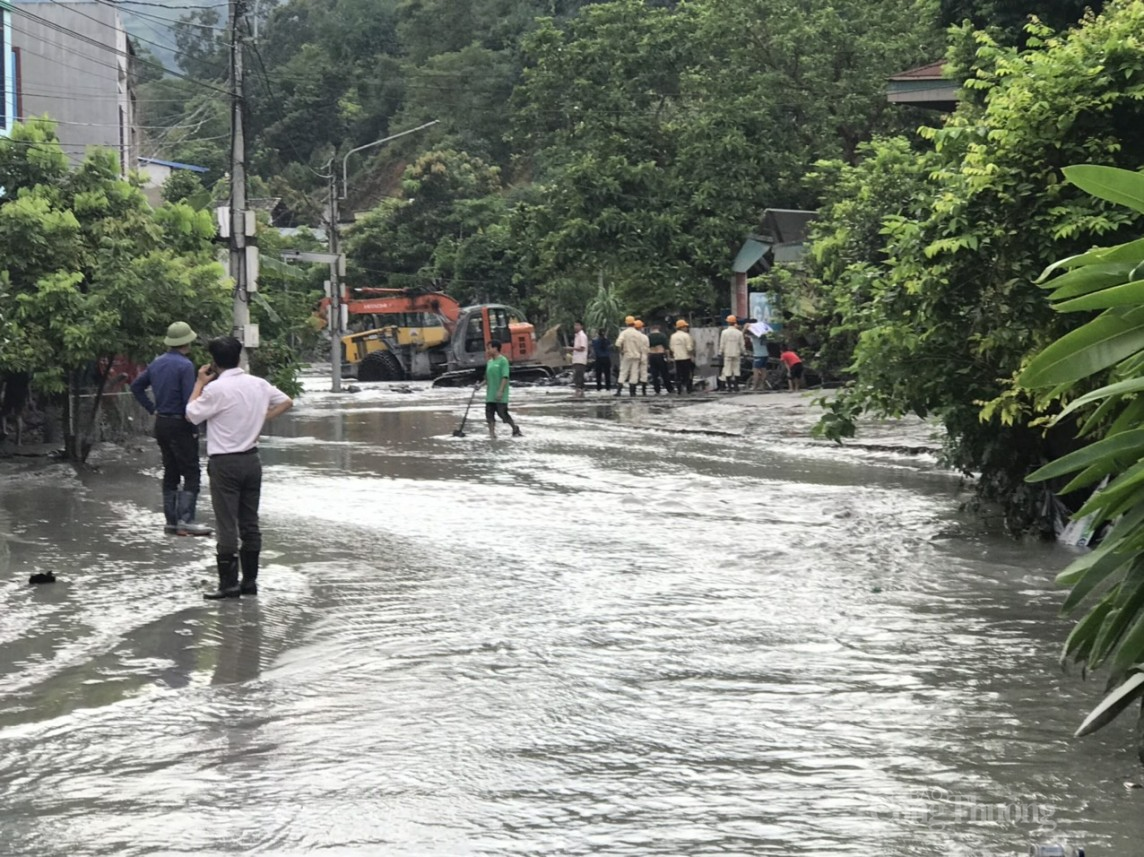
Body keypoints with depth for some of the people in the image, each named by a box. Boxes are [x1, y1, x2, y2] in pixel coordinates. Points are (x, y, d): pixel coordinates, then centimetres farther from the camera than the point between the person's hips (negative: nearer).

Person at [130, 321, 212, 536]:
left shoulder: (157, 363, 9)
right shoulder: (185, 365, -15)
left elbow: (136, 386, 18)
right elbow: (189, 399, -19)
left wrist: (152, 409, 17)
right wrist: (193, 428, -11)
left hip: (161, 423, 8)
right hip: (179, 425, -8)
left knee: (170, 474, 12)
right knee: (191, 474, -5)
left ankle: (171, 521, 13)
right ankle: (186, 519, -14)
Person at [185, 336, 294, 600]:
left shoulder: (216, 389, -16)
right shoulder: (258, 384, 4)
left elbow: (192, 414, -5)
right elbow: (286, 402, 15)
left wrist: (200, 383, 4)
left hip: (225, 463, -6)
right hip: (252, 459, 6)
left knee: (227, 526, -2)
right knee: (250, 523, 11)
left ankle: (229, 583, -1)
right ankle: (250, 580, 14)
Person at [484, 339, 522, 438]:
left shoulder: (503, 360, -11)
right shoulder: (490, 362, 12)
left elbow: (505, 377, -17)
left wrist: (500, 391, -22)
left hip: (500, 396, -7)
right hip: (490, 394, 7)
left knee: (503, 413, -3)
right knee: (489, 413, 1)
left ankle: (516, 430, 12)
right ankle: (492, 432, 4)